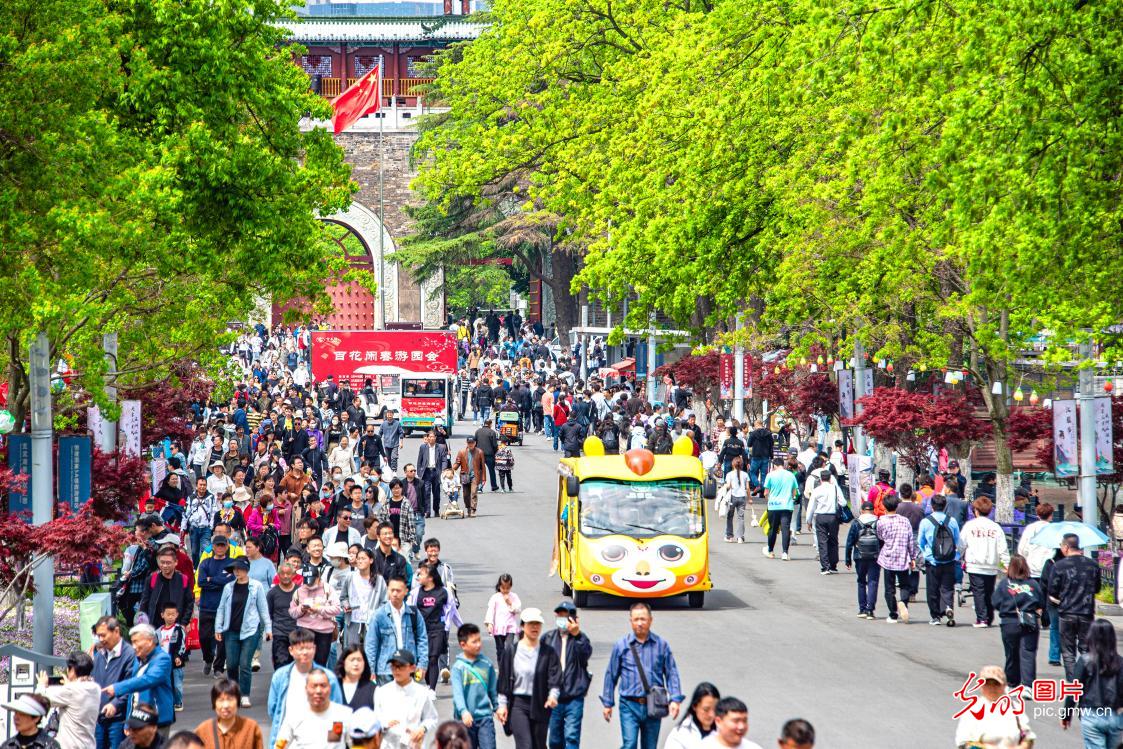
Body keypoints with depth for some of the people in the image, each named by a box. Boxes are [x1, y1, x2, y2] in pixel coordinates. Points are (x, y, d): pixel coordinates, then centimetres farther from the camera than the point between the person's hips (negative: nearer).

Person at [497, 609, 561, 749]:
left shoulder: (548, 652, 2)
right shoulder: (511, 650, 1)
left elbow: (555, 675, -7)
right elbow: (503, 678, 5)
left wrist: (553, 695, -26)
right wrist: (502, 704, 2)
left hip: (540, 705, 2)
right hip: (518, 704, -2)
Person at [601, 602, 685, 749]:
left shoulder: (661, 645, 2)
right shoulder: (622, 645, 0)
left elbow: (671, 673, 4)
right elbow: (611, 675, 7)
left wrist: (675, 699, -7)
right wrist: (608, 703, 9)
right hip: (630, 705, -2)